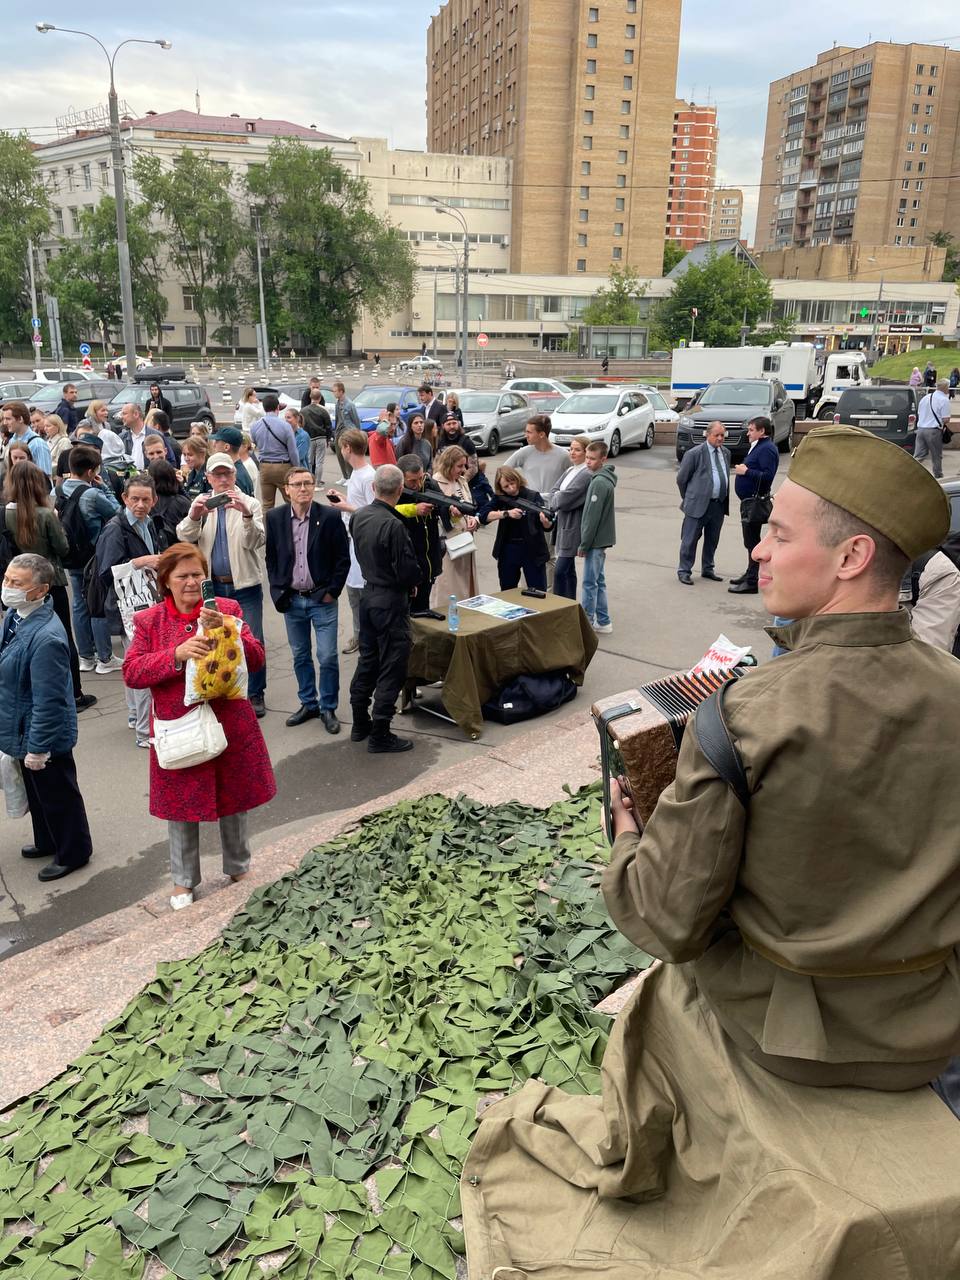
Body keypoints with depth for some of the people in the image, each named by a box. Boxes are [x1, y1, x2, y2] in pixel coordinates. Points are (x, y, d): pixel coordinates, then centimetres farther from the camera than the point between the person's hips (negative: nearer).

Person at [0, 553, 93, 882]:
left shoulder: (45, 638, -33)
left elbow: (48, 701, -28)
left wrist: (38, 747, -21)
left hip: (44, 737, -9)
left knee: (58, 796, 13)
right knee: (37, 793, 27)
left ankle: (72, 853, 34)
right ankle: (47, 842, 49)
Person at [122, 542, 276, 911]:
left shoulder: (227, 609, -2)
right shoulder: (149, 621, -3)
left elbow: (256, 659, -7)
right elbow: (131, 672, -10)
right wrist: (177, 654, -24)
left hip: (231, 727, 1)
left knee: (234, 802, 17)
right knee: (181, 809, 14)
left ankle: (238, 867, 40)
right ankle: (184, 880, 35)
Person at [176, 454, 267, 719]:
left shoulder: (250, 503, -2)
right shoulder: (201, 502, 3)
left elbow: (256, 541, -17)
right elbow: (184, 537, -11)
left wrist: (246, 515, -36)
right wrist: (194, 516, -33)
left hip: (245, 584, -2)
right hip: (212, 585, 2)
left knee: (252, 641, 2)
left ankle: (255, 694, 16)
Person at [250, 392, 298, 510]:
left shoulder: (255, 426, -1)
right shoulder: (285, 426, -12)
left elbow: (255, 446, 12)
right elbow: (293, 452, -8)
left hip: (264, 467, 4)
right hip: (283, 467, -4)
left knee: (267, 505, 10)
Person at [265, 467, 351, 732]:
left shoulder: (329, 517, -8)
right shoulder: (275, 518, 0)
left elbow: (343, 558, -4)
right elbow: (271, 558, 8)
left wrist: (333, 590, -7)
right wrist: (278, 591, 0)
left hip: (322, 599, -3)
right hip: (291, 600, 3)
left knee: (328, 658, -1)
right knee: (300, 656, 14)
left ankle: (328, 709, 15)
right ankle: (308, 704, 28)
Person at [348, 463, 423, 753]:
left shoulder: (358, 517, 1)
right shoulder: (394, 526, -23)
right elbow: (409, 571, -20)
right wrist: (412, 583, 1)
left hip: (368, 594, 8)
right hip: (391, 599, -8)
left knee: (367, 659, 19)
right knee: (391, 667, 1)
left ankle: (360, 724, 28)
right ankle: (379, 734, 6)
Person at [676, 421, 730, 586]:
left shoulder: (726, 453, 12)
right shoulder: (694, 453, -8)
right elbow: (681, 478, -3)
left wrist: (724, 500, 16)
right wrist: (689, 499, 4)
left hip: (719, 504, 6)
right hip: (698, 504, -6)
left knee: (712, 540, 15)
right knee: (690, 540, 0)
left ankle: (707, 569, 28)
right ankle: (684, 571, 9)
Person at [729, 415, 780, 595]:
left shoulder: (767, 449, -15)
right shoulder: (758, 446, 17)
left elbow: (768, 475, -25)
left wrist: (746, 471, -20)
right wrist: (743, 470, 9)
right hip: (749, 500, 11)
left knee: (752, 541, -7)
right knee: (751, 541, 18)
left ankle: (752, 582, -4)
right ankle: (750, 574, 29)